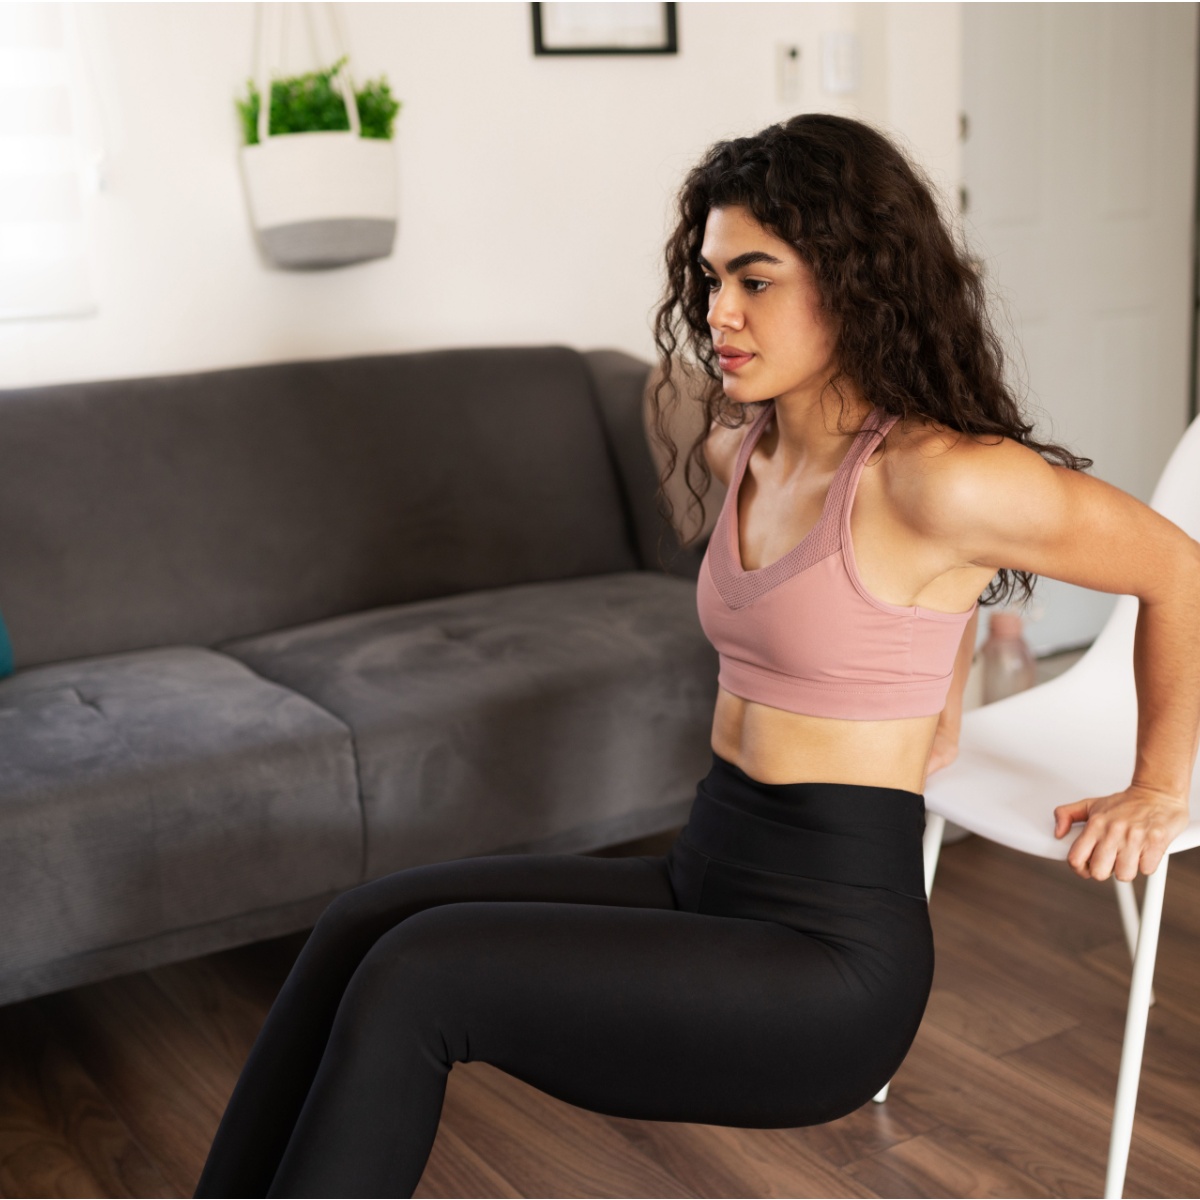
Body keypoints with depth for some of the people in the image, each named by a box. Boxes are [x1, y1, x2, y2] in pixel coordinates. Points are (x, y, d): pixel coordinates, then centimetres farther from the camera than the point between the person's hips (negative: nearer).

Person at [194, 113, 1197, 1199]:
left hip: (825, 955, -7)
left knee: (414, 981, -20)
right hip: (702, 881, 8)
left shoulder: (936, 478, -16)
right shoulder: (745, 450, 9)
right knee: (366, 924, -8)